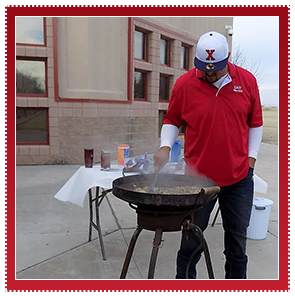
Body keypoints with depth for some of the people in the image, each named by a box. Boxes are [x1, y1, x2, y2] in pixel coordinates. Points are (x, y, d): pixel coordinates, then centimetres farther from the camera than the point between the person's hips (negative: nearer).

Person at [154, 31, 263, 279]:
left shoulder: (247, 80, -1)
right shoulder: (184, 84, -6)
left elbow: (255, 123, 9)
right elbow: (172, 120, 6)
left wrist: (251, 158, 3)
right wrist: (165, 146, -10)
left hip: (239, 177, 2)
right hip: (198, 175, -1)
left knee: (237, 235, 17)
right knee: (192, 237, 11)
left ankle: (237, 278, 39)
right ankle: (184, 280, 33)